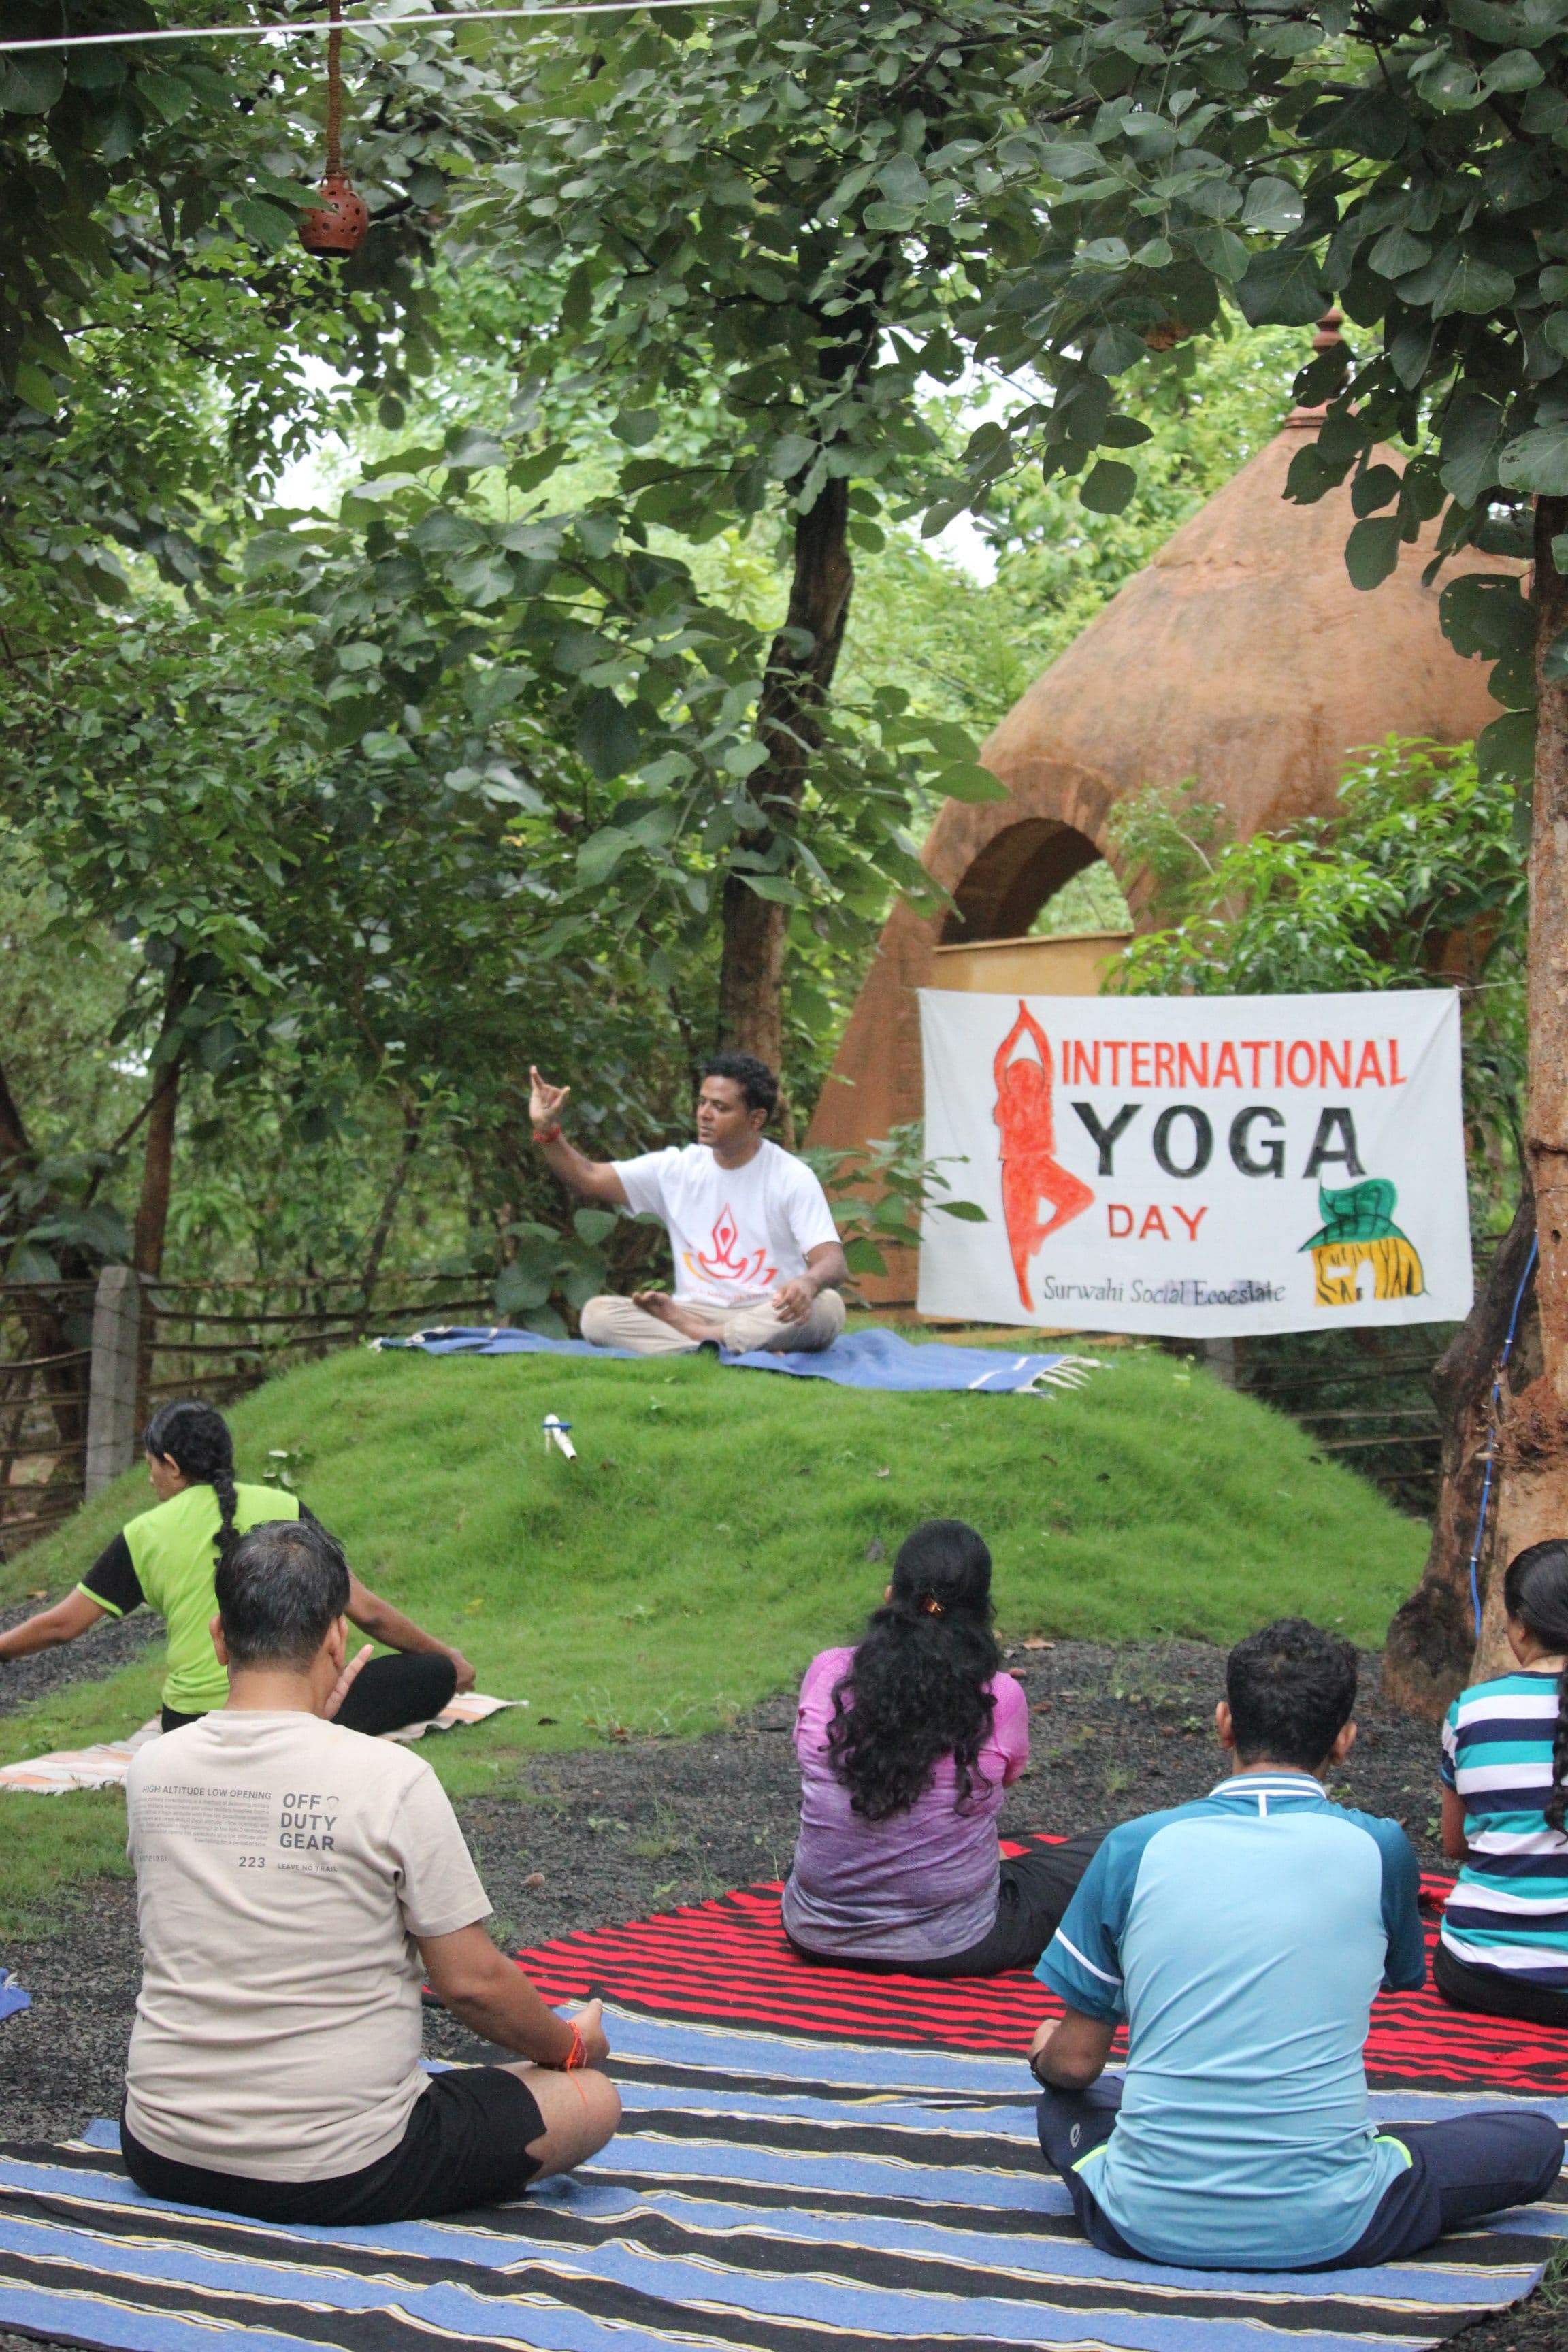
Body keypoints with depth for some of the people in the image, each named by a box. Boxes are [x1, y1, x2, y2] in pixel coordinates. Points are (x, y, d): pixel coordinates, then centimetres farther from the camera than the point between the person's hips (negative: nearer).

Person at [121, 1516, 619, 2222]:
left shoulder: (150, 1770, -5)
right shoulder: (391, 1778, -19)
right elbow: (473, 1982, -13)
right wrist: (573, 2044, 9)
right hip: (339, 2175, -5)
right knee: (592, 2099, 9)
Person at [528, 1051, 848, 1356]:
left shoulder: (793, 1178, -4)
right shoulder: (676, 1168, 7)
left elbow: (833, 1262, -14)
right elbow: (588, 1179, 5)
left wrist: (807, 1282, -38)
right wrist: (547, 1130, -12)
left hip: (768, 1317, -2)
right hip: (695, 1310, 2)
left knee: (826, 1305, -35)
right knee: (597, 1313, -21)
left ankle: (692, 1335, -25)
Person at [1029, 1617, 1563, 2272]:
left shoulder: (1135, 1848, -2)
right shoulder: (1379, 1850, -4)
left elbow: (1077, 2063, 5)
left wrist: (1045, 2057, 30)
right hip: (1326, 2234, -2)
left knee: (1065, 2103, 34)